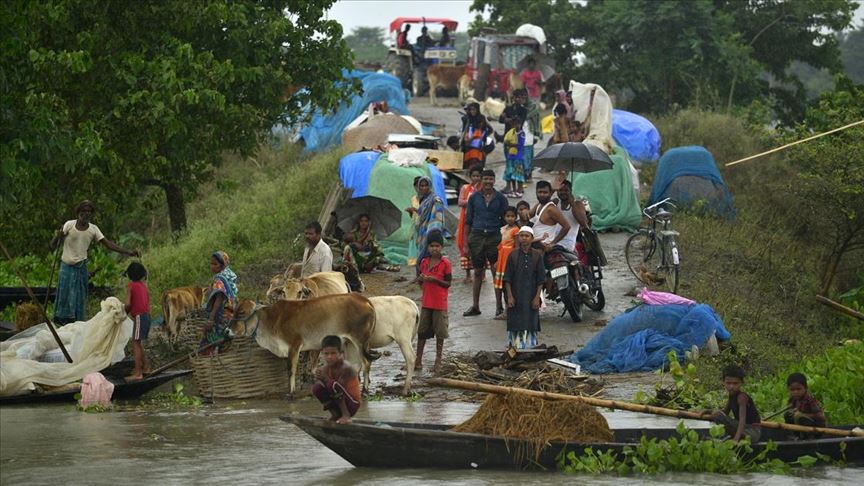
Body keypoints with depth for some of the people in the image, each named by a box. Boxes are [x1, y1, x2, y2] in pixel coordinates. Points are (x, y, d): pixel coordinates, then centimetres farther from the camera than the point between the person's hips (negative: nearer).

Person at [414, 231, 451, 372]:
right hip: (426, 301, 5)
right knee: (421, 332, 8)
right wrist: (421, 279, -9)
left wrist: (435, 280, -21)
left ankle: (438, 362, 12)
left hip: (440, 303, -5)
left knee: (439, 333, 3)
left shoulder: (445, 263, -8)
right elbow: (419, 281, 15)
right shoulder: (424, 262, 6)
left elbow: (448, 283, -7)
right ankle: (417, 361, 14)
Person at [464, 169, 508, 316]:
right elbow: (468, 220, 9)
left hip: (494, 237, -1)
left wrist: (504, 240, -1)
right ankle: (475, 306, 14)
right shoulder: (474, 197, 7)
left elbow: (505, 220, 7)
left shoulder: (500, 198, 4)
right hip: (477, 236, 2)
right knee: (478, 271, 7)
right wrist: (465, 242, 4)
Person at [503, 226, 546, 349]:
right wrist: (509, 296, -6)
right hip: (516, 296, 0)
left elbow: (541, 279, 2)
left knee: (531, 325, 0)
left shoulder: (537, 255, 1)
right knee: (515, 326, -1)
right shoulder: (513, 255, 1)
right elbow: (507, 278, 2)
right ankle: (516, 346, 2)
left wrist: (537, 297, -5)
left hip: (531, 297, 0)